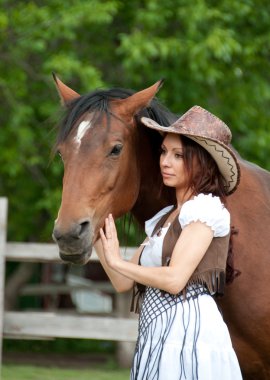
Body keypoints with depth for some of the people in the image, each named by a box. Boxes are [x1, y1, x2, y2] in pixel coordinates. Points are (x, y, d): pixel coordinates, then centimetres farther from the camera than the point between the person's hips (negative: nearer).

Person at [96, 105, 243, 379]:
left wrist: (118, 261, -4)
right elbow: (123, 283, 14)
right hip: (156, 339, 8)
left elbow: (175, 279, -16)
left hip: (189, 329, -8)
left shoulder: (207, 208, -5)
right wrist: (96, 233, 5)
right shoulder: (163, 219, 21)